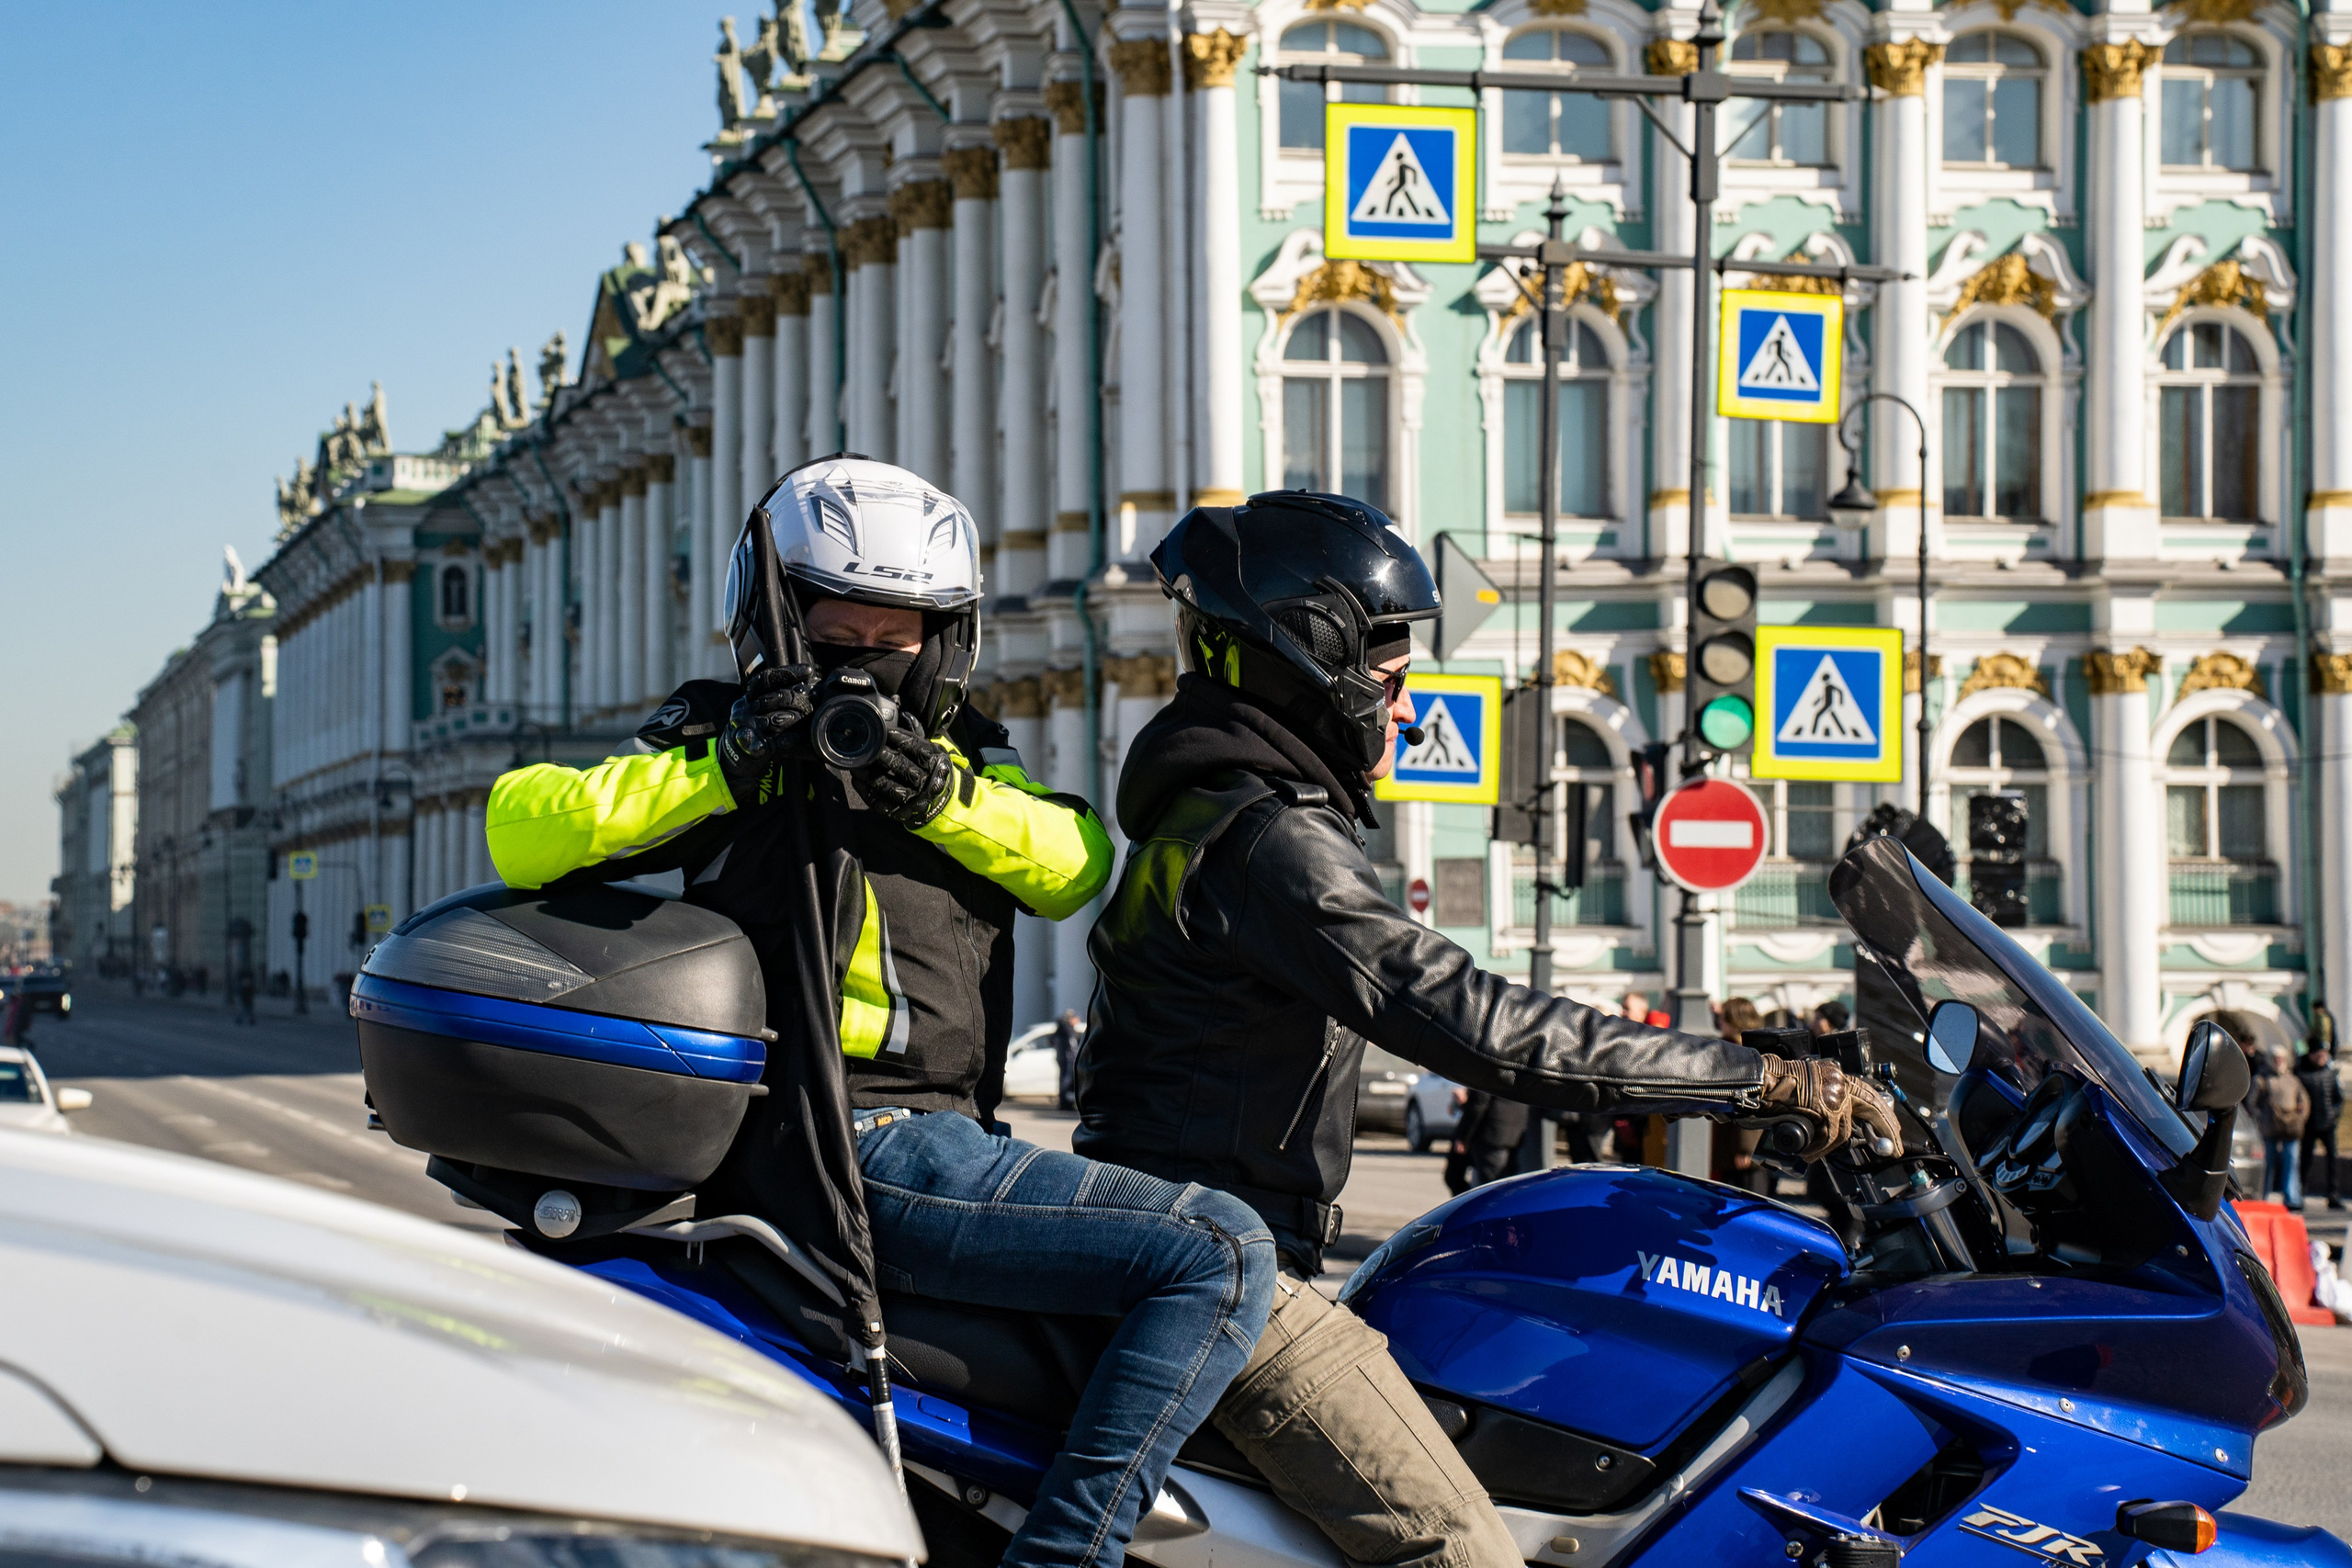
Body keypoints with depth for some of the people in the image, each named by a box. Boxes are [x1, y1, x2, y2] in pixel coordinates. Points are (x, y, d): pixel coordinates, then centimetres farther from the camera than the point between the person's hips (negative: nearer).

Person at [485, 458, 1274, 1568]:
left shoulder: (957, 756, 21)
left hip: (938, 1134, 8)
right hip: (863, 1143, -8)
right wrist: (720, 767, -18)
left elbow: (1078, 862, 4)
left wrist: (946, 796, -14)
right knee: (1219, 1258, -20)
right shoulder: (721, 738, 4)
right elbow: (522, 832, -10)